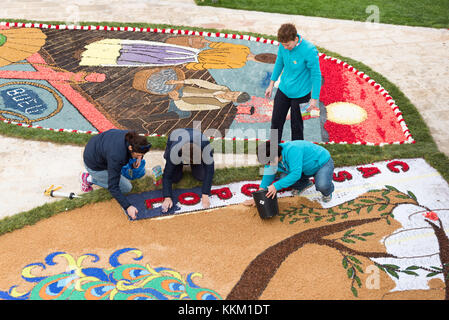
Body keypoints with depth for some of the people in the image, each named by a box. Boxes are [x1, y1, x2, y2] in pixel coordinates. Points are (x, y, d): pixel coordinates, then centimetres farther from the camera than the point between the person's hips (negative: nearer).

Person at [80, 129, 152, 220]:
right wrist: (128, 207, -36)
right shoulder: (116, 156, -41)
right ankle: (90, 179, 2)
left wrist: (139, 158, -14)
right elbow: (113, 187, -35)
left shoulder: (132, 138, -20)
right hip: (94, 165, -7)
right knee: (127, 188, -1)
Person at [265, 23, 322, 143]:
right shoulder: (283, 45, -11)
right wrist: (272, 84, 14)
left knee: (296, 125, 8)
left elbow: (316, 75, -18)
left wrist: (314, 99, -15)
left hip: (300, 93, -6)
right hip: (283, 89, 6)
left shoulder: (309, 50, -27)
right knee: (276, 121, 15)